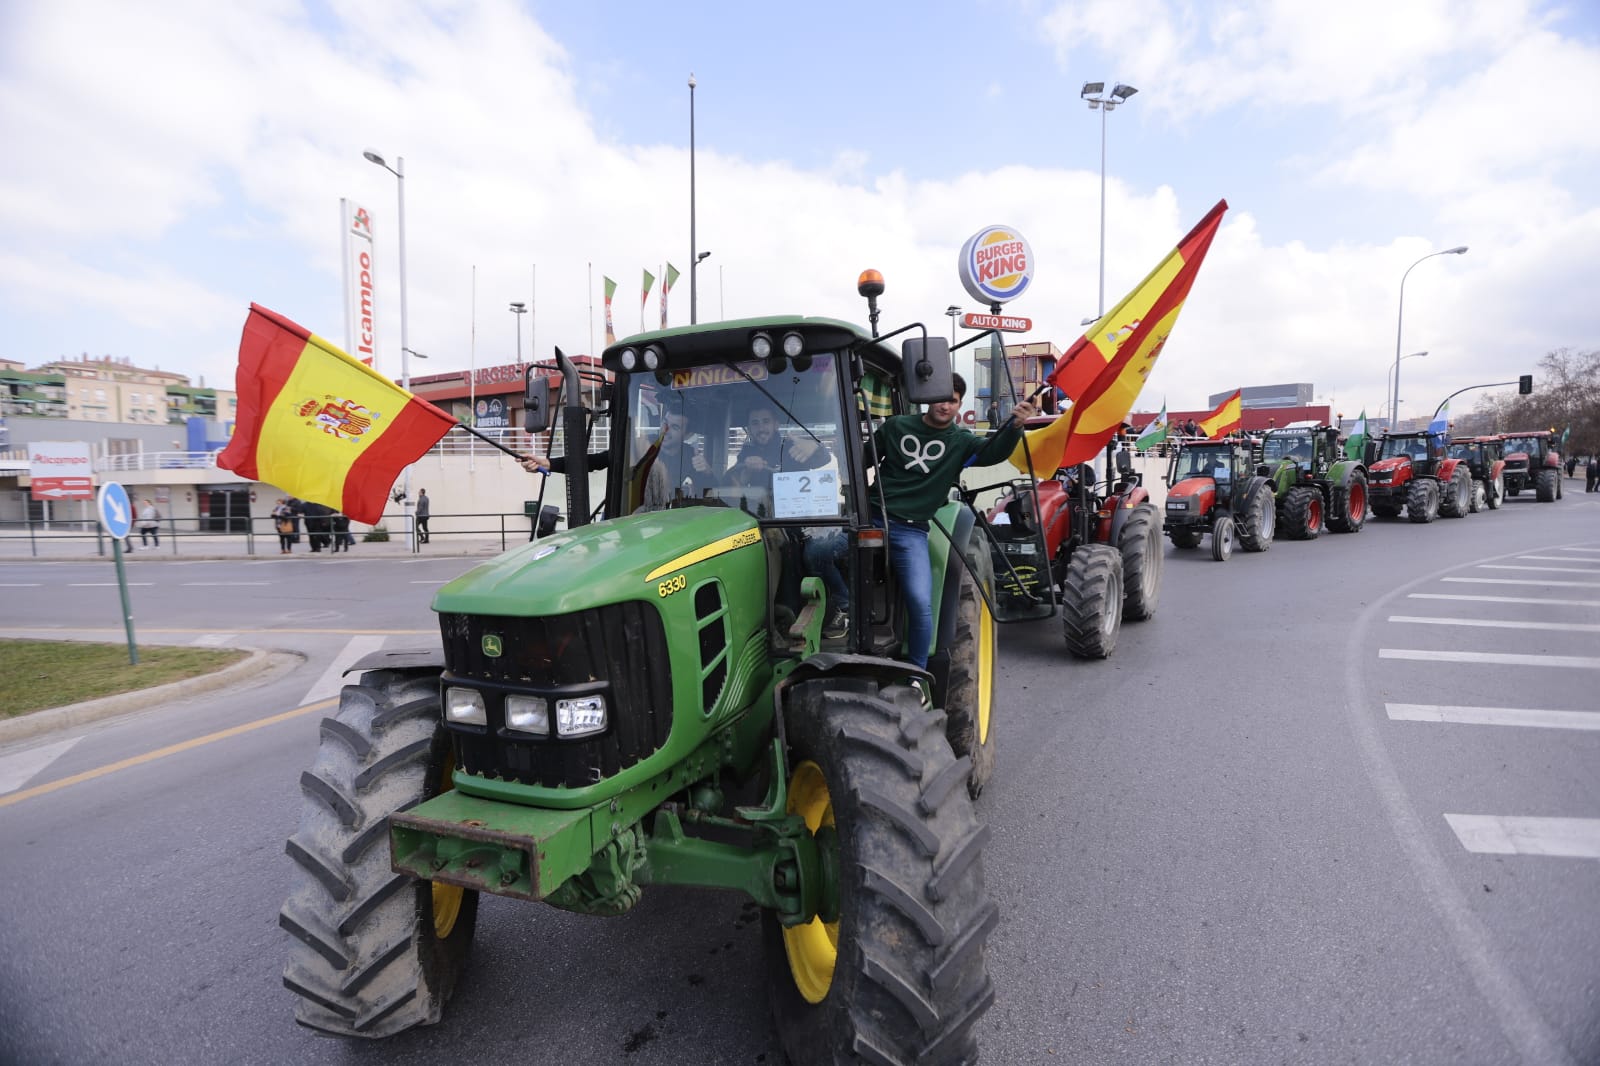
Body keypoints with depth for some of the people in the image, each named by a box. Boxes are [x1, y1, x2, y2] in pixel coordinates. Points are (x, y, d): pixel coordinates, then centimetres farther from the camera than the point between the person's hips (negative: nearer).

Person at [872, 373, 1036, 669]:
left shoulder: (961, 441, 8)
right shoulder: (895, 427, 9)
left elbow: (993, 452, -11)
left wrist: (1014, 426, -29)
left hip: (911, 533, -1)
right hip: (874, 519, 1)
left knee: (921, 604, -15)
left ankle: (917, 670, 7)